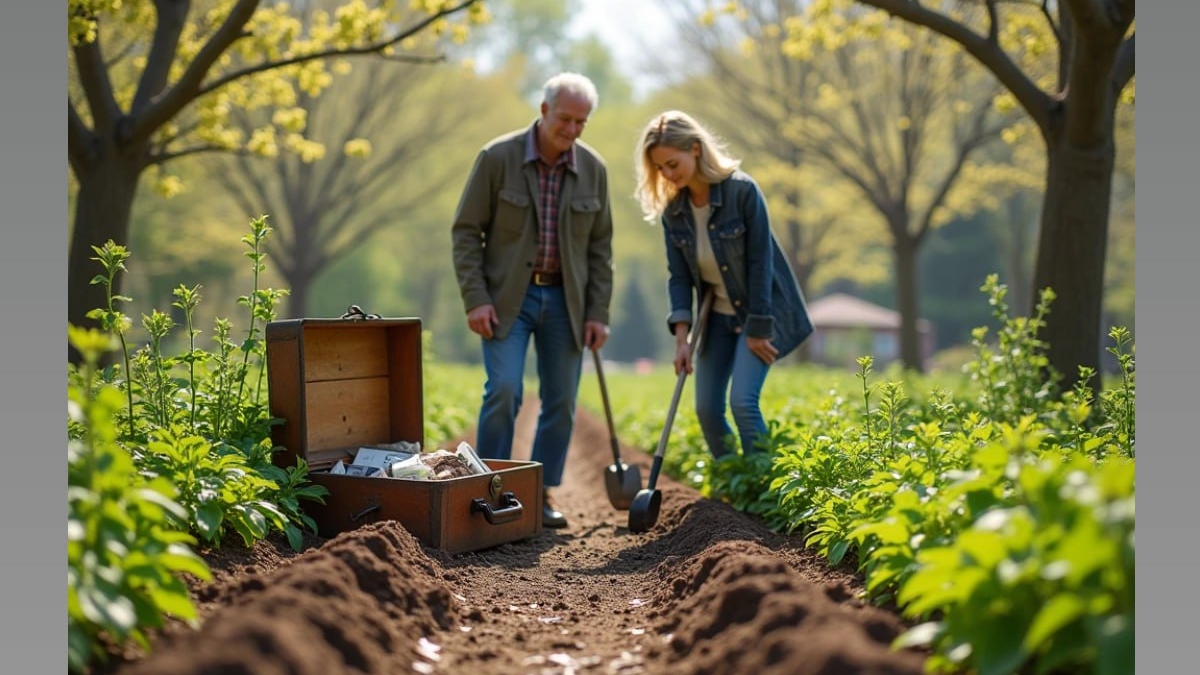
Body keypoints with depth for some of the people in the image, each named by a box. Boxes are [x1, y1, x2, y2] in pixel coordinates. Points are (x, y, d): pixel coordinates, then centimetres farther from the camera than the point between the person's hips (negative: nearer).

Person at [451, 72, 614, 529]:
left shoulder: (593, 169, 2)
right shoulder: (497, 157, -8)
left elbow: (599, 246, 7)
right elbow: (466, 231, -5)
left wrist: (598, 313, 2)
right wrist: (475, 299, -13)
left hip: (564, 300, 3)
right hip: (508, 297, -3)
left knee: (561, 402, 3)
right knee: (504, 390, -15)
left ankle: (542, 492, 17)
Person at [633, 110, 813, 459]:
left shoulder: (742, 190, -21)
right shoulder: (673, 209, -4)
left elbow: (760, 261, -18)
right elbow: (679, 275, -3)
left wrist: (757, 329, -17)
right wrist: (681, 337, -12)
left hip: (761, 312, -6)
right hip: (717, 315, 6)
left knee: (742, 401, -17)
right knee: (707, 408, 3)